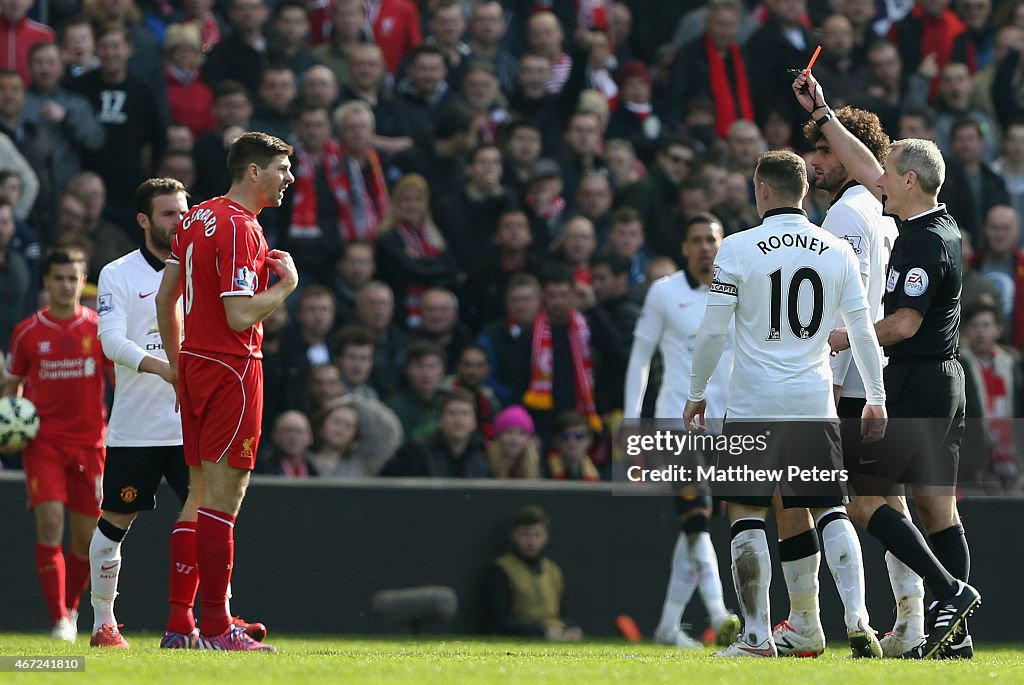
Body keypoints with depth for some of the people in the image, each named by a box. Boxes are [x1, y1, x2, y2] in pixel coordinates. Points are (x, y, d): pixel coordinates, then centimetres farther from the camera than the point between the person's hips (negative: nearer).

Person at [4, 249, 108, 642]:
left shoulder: (101, 328, 2)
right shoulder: (28, 333, 2)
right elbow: (12, 385, 13)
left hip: (89, 442, 1)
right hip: (43, 441, -1)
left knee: (86, 536, 5)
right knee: (50, 522, -17)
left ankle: (71, 607, 29)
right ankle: (58, 618, -17)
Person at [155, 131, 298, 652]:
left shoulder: (196, 218, 14)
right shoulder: (240, 228, -15)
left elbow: (165, 298, 19)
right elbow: (240, 315, -22)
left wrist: (176, 362, 26)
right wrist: (286, 284, -7)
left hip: (195, 366, 9)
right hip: (232, 370, -9)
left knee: (203, 499, 11)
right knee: (222, 499, -8)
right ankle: (215, 628, -8)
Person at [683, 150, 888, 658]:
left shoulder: (738, 248, -6)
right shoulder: (837, 251, 4)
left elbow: (713, 331, -5)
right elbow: (862, 331, 7)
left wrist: (696, 395, 8)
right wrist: (876, 399, 16)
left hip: (754, 404, -3)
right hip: (816, 402, 3)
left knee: (746, 515, 3)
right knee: (830, 510, 10)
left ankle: (756, 636, 0)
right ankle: (859, 624, -3)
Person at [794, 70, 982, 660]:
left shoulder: (926, 241, -17)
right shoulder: (943, 224, 10)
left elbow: (904, 323, -22)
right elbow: (868, 170, 21)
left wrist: (849, 338, -6)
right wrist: (822, 112, 25)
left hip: (915, 385, -9)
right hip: (946, 378, 9)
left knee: (864, 498, -6)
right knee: (937, 506, 7)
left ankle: (951, 591, -14)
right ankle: (956, 634, 5)